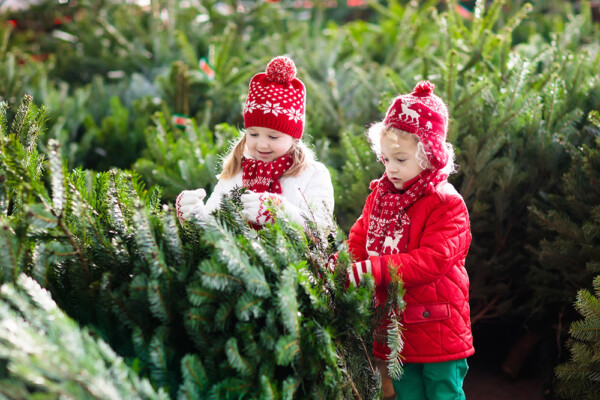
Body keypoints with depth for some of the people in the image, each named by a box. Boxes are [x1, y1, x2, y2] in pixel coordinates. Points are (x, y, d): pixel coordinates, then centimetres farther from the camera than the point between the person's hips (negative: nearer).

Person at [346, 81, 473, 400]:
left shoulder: (447, 204, -14)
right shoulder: (378, 197, 7)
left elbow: (431, 260, -24)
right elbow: (358, 241, 9)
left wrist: (375, 269, -32)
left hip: (438, 331, -5)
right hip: (394, 332, 6)